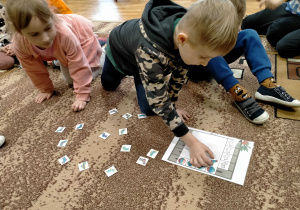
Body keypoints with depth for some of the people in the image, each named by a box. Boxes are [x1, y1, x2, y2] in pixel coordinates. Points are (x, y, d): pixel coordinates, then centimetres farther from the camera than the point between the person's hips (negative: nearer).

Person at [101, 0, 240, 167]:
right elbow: (159, 102, -44)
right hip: (119, 51, -3)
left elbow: (180, 75, -15)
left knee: (149, 109, 1)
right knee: (108, 86, 25)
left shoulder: (188, 30, -32)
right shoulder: (150, 51, -51)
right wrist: (192, 142, -43)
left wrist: (172, 107, -10)